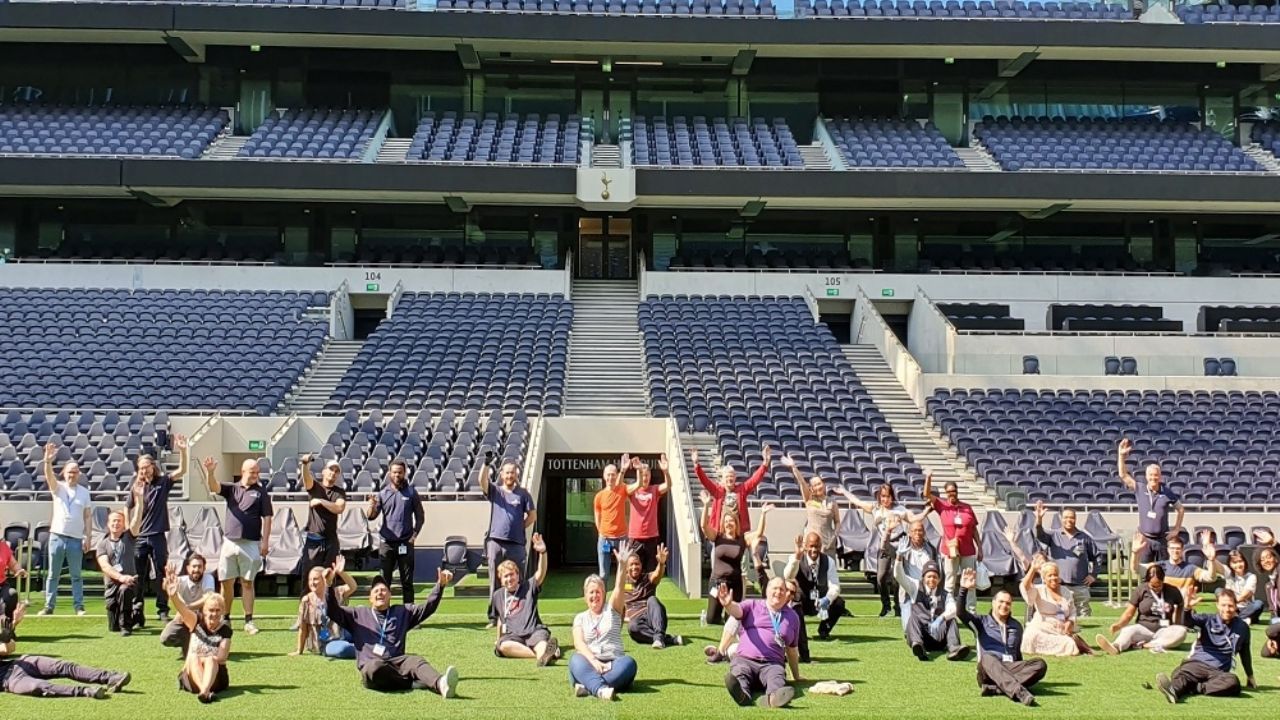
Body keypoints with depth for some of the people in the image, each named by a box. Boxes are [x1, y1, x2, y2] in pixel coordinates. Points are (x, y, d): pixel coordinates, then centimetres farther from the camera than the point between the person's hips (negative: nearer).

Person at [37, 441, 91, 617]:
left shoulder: (84, 492, 6)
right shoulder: (58, 487, 3)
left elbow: (87, 517, 5)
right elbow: (49, 476, -19)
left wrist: (87, 537, -2)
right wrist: (48, 461, -38)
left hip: (76, 539, 0)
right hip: (57, 536, 0)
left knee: (76, 575, 5)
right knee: (53, 574, 5)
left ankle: (79, 606, 8)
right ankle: (49, 606, 11)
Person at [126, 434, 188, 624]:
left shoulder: (163, 482, 3)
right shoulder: (136, 487, 5)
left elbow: (182, 471, -8)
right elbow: (127, 510, 9)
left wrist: (183, 450, -21)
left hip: (158, 536, -1)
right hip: (139, 537, 1)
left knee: (161, 575, 1)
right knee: (138, 577, 4)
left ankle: (163, 610, 6)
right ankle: (137, 613, 10)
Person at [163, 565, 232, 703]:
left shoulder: (224, 629, 1)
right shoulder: (197, 622, 2)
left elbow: (221, 658, -11)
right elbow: (183, 609, -21)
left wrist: (203, 660, -27)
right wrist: (173, 595, -42)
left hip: (215, 678, -1)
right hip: (191, 680, 1)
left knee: (210, 659, -29)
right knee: (193, 658, -27)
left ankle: (204, 690, -59)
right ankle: (205, 691, -56)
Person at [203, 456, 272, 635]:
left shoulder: (261, 493, 4)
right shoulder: (231, 488, 11)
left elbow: (267, 518, 0)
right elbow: (213, 487, -6)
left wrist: (265, 541, -8)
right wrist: (210, 472, -26)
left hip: (250, 543, -2)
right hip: (229, 542, 2)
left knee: (247, 582, 0)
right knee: (226, 582, 5)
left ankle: (249, 621, 3)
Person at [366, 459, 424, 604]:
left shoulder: (411, 492, 4)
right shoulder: (383, 493, 4)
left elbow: (420, 517, 8)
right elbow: (371, 516, -4)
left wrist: (414, 535, -2)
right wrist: (372, 505, -25)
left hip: (406, 543, 0)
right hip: (386, 543, 0)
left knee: (407, 580, 5)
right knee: (384, 579, 3)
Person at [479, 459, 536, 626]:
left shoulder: (523, 494, 10)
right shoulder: (494, 491, 10)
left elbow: (533, 515, 8)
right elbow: (482, 481, -8)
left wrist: (519, 528, 0)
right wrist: (486, 463, -21)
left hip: (516, 544, 0)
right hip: (495, 542, 0)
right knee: (495, 582, 3)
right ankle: (493, 616, 7)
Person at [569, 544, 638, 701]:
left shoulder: (612, 610, 16)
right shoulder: (580, 618, 16)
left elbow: (619, 588, -3)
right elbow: (578, 643, -1)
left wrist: (622, 565, -22)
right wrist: (594, 661, -21)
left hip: (613, 664, 0)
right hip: (589, 663, 0)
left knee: (628, 662, -32)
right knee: (576, 660, -32)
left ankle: (588, 686, -44)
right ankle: (600, 689, -57)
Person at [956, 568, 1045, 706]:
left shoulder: (1016, 626, 24)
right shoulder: (982, 622, 12)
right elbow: (960, 612, -5)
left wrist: (1023, 672, 19)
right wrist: (964, 590, -19)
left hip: (1012, 669, 4)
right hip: (989, 672, -3)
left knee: (1040, 664, -26)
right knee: (987, 657, -39)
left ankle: (996, 689, -41)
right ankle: (1019, 692, -60)